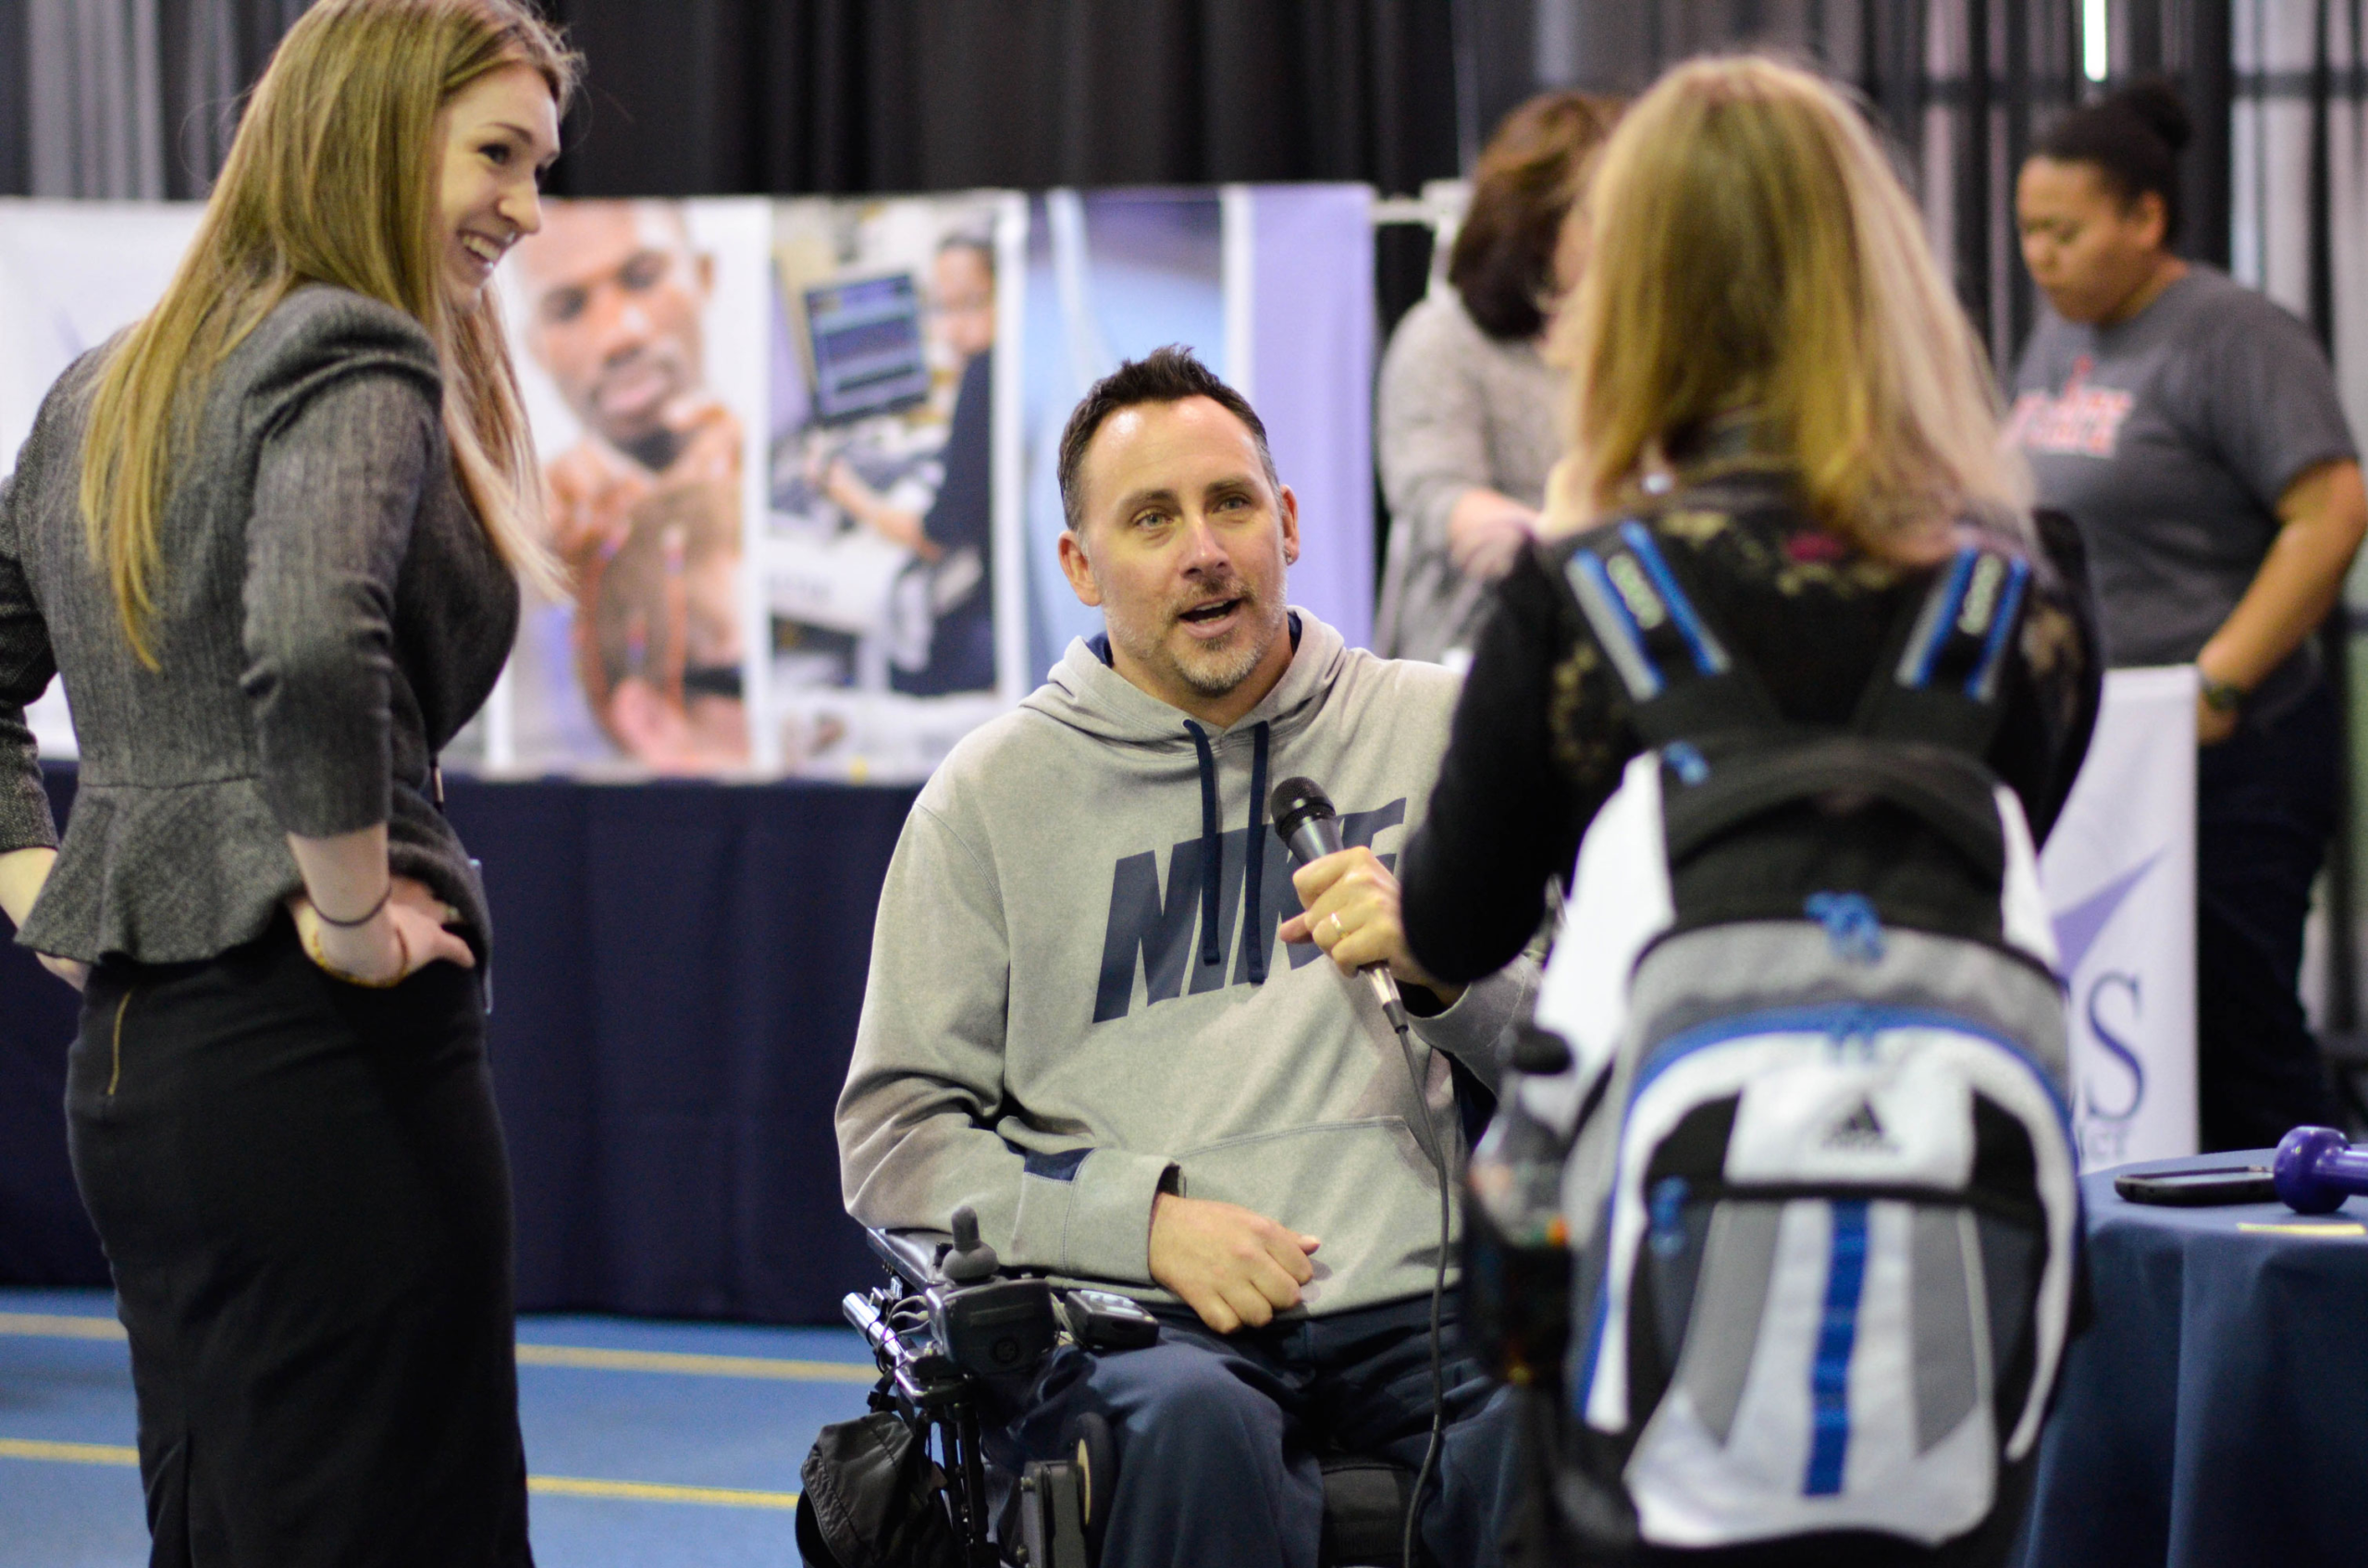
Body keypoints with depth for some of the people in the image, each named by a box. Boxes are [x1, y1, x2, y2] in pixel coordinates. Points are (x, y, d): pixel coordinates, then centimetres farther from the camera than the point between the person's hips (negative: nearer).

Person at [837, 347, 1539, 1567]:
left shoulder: (1433, 728, 15)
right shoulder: (996, 790, 13)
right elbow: (892, 1140, 10)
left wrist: (1435, 965, -9)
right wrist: (1145, 1217, -5)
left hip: (1408, 1297, 1)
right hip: (1124, 1319, -1)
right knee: (1196, 1425, -38)